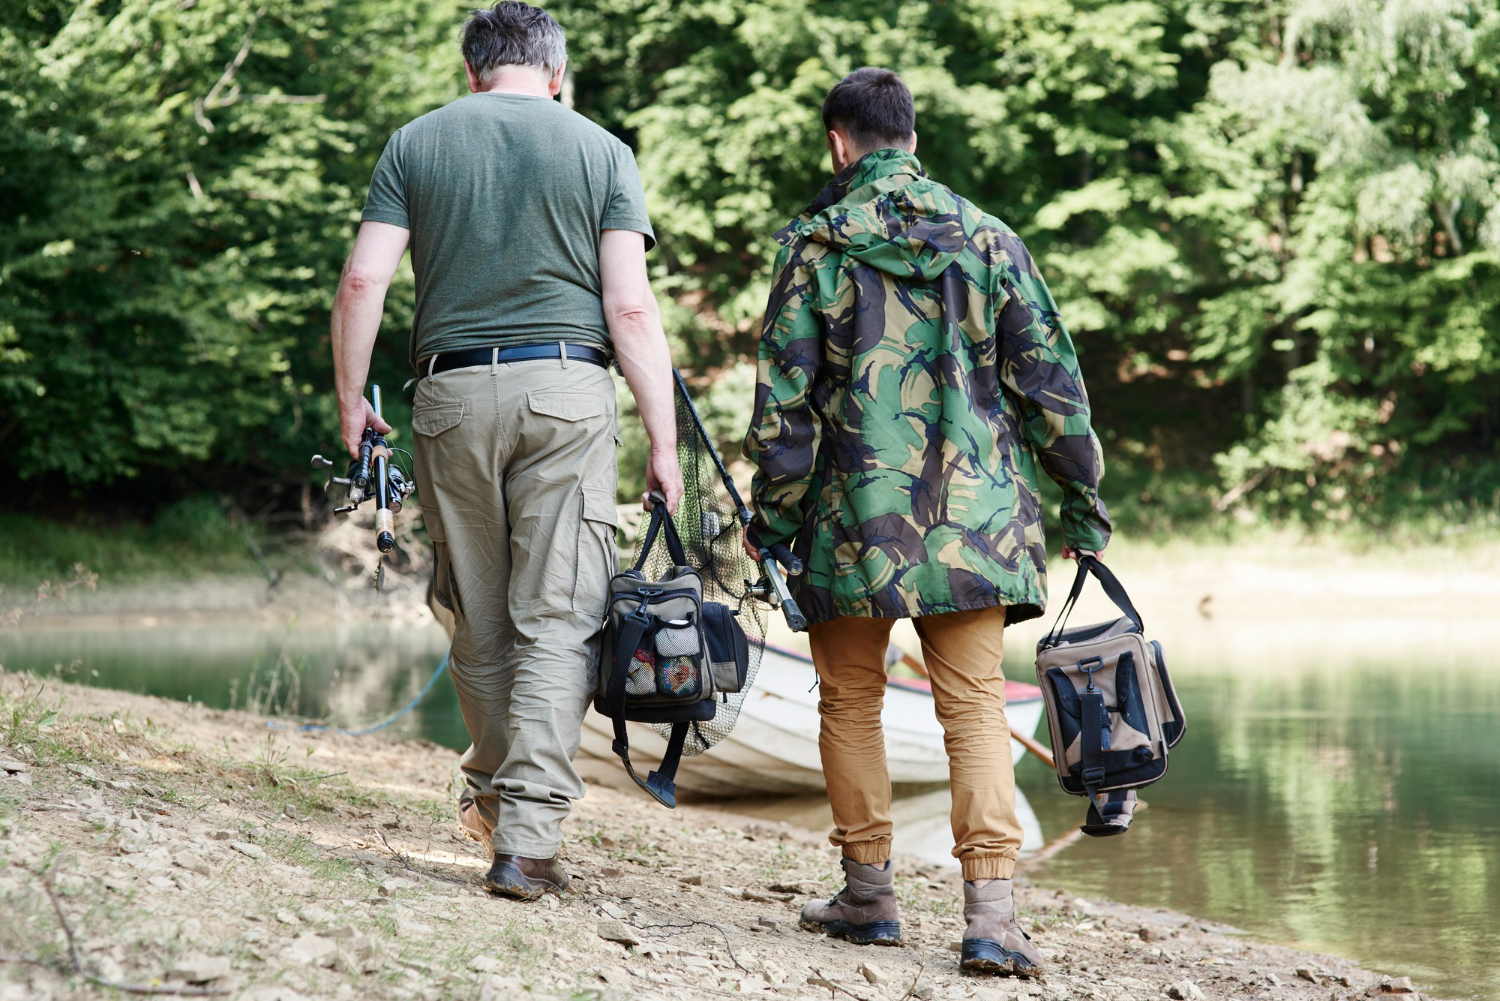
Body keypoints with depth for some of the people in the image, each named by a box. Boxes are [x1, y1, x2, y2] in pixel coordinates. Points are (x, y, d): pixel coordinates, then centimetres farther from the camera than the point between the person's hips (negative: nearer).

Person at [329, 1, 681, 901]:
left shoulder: (416, 144, 9)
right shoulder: (601, 152, 5)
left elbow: (363, 284, 0)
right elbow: (631, 309, -3)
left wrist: (351, 400, 11)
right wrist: (665, 443, -1)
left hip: (453, 391, 2)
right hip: (565, 392, -2)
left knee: (481, 617, 15)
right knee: (558, 619, -3)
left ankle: (494, 787, 32)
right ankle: (529, 835, -11)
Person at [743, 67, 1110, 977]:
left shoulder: (817, 247, -1)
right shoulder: (987, 240, 6)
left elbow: (784, 394, -2)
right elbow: (1049, 381, 7)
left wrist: (772, 514, 6)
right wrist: (1082, 498, 15)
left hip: (855, 517, -2)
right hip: (974, 518, 2)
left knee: (851, 702, 13)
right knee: (976, 706, 2)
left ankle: (871, 893, 17)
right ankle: (991, 911, -9)